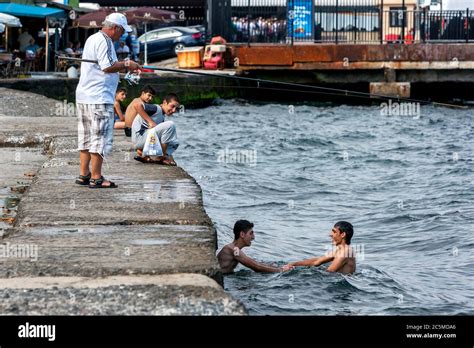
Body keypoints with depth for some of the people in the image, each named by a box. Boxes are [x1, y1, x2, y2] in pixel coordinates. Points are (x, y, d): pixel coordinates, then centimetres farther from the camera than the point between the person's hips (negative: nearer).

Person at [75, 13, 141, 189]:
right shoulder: (104, 41, -13)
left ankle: (84, 175, 18)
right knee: (100, 138, -5)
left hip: (84, 96, 10)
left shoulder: (92, 39, 18)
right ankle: (96, 179, -3)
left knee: (86, 138, 14)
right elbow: (107, 67, -22)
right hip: (99, 98, -10)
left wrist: (124, 66, 12)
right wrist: (126, 65, -8)